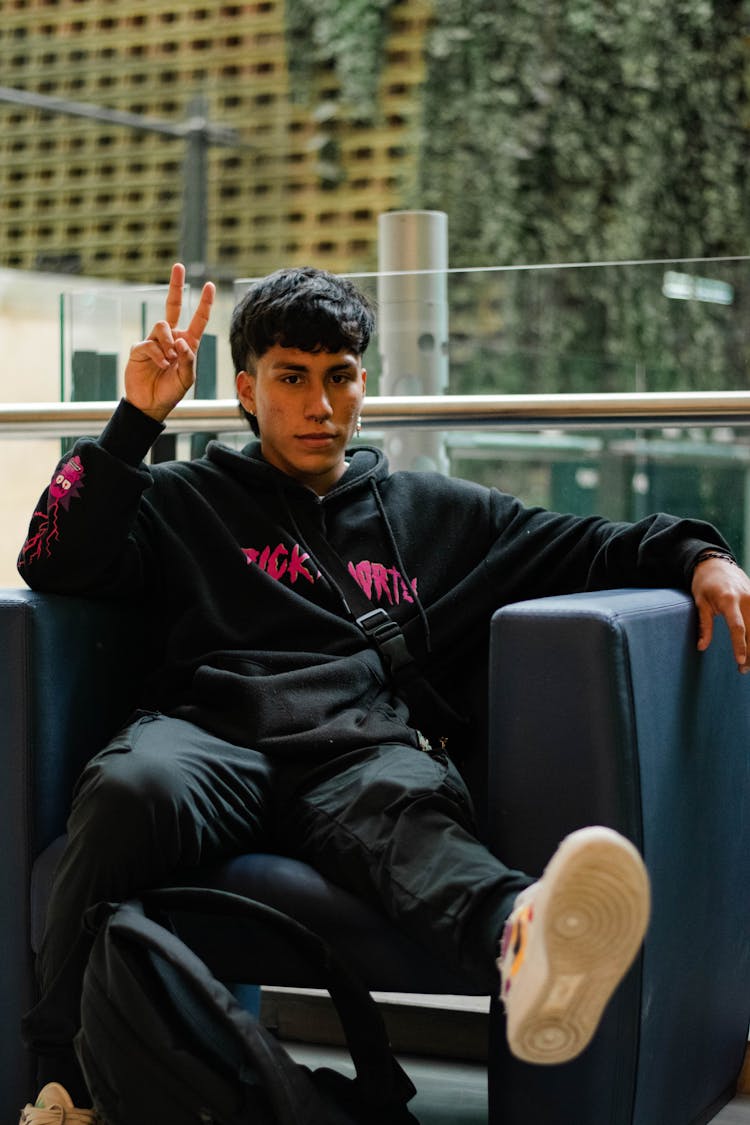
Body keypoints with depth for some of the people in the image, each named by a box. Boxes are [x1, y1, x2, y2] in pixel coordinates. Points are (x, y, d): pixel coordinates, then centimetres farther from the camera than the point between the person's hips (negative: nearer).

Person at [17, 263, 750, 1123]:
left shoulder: (437, 513, 32)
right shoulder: (187, 502, 28)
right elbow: (55, 564, 15)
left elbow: (592, 549, 28)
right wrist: (138, 419, 11)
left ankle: (520, 945, -72)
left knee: (404, 803, -38)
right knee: (131, 787, -37)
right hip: (211, 729, 0)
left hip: (366, 746, 0)